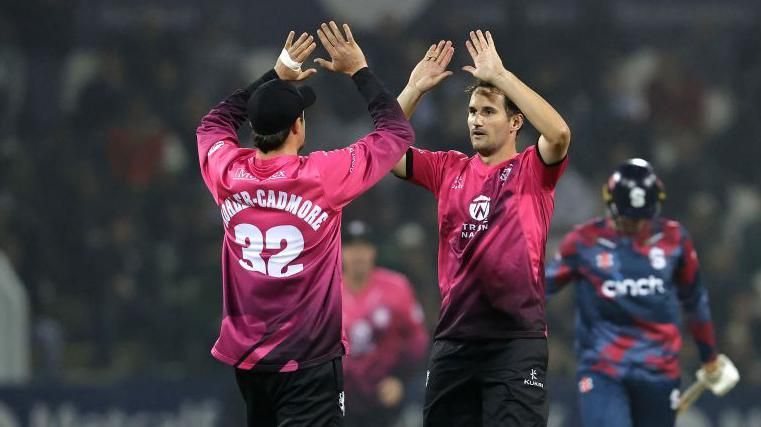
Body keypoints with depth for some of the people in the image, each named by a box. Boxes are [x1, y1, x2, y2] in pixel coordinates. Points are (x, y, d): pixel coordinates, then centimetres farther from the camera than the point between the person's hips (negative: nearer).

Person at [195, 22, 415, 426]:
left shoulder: (228, 174, -2)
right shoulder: (323, 177, -13)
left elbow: (214, 122, 22)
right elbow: (397, 132, 0)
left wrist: (276, 77, 25)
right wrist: (359, 71, 8)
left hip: (245, 357, 5)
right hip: (307, 361, -5)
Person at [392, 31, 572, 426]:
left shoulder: (533, 170, -1)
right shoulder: (449, 169, 11)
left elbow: (559, 133, -21)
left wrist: (500, 76, -20)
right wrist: (415, 88, -2)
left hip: (516, 337, -5)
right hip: (454, 335, 5)